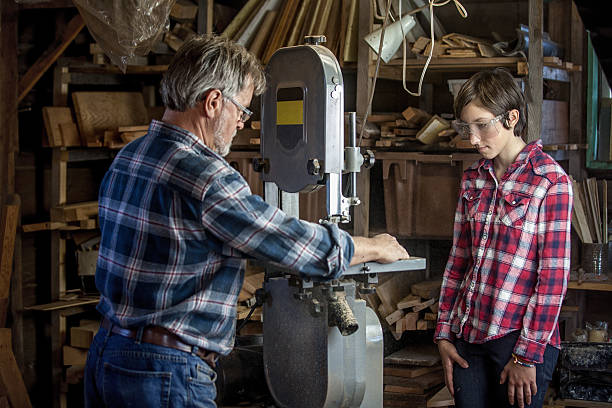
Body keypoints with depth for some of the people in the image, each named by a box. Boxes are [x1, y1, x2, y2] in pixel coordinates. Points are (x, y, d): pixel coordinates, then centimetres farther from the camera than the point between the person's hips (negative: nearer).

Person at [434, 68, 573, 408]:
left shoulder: (550, 180, -10)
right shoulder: (474, 179, 9)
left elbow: (554, 277, -12)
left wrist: (528, 355, -13)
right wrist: (444, 334, 9)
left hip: (522, 338, -5)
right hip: (468, 335, 5)